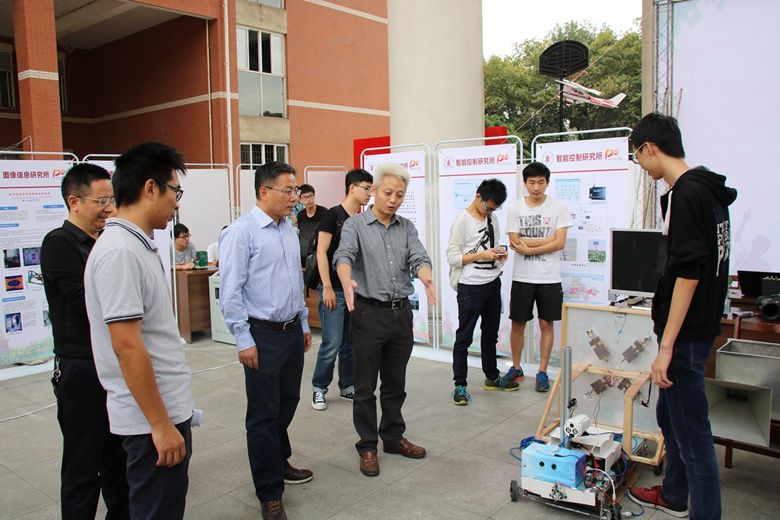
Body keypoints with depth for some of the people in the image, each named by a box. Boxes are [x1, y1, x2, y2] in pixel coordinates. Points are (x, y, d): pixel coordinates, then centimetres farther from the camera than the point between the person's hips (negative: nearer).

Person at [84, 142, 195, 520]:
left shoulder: (138, 245, 11)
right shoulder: (119, 252, -20)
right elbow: (127, 347, -24)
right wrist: (161, 424, -20)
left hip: (168, 407, 9)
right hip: (153, 418, -9)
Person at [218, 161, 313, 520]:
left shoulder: (288, 231, 11)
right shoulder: (242, 231, -13)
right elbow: (230, 291, -15)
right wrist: (244, 340, -16)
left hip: (292, 332, 8)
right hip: (263, 335, -7)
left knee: (287, 403, 19)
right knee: (264, 413, 3)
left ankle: (279, 462, 42)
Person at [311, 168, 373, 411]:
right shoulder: (334, 215, -7)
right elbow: (321, 252, -12)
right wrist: (327, 288, -16)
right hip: (334, 291, -7)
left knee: (351, 343, 12)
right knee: (332, 344, -5)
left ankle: (347, 387, 24)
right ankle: (319, 388, 13)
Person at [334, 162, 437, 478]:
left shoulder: (407, 228, 10)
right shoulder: (355, 225, -3)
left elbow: (418, 257, -6)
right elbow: (343, 256, -21)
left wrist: (425, 276, -31)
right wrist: (347, 282, -44)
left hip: (401, 312, 4)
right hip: (368, 312, -4)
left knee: (396, 383, 16)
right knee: (366, 386, 6)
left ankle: (393, 437, 33)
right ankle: (367, 447, 20)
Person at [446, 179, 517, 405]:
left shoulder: (492, 218, 9)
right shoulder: (462, 221, -13)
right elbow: (452, 257, -15)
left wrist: (499, 254, -1)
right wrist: (481, 255, -21)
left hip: (493, 283, 8)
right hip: (470, 287, -8)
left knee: (490, 334, 19)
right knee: (464, 337, 0)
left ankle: (491, 377, 35)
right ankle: (460, 385, 10)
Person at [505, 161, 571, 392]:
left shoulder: (558, 207, -3)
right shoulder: (515, 208, -1)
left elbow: (560, 243, -10)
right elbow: (515, 243, -8)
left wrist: (528, 248, -13)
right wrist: (548, 239, -9)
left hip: (549, 277, -1)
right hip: (522, 277, 1)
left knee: (546, 324, 6)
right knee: (517, 323, 8)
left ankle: (542, 372, 19)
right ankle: (516, 368, 25)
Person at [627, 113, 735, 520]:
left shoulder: (686, 195, -19)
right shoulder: (710, 191, 11)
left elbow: (688, 274, -25)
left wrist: (667, 346, -24)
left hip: (686, 334, -11)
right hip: (702, 325, 11)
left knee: (692, 430, -2)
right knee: (669, 413, 23)